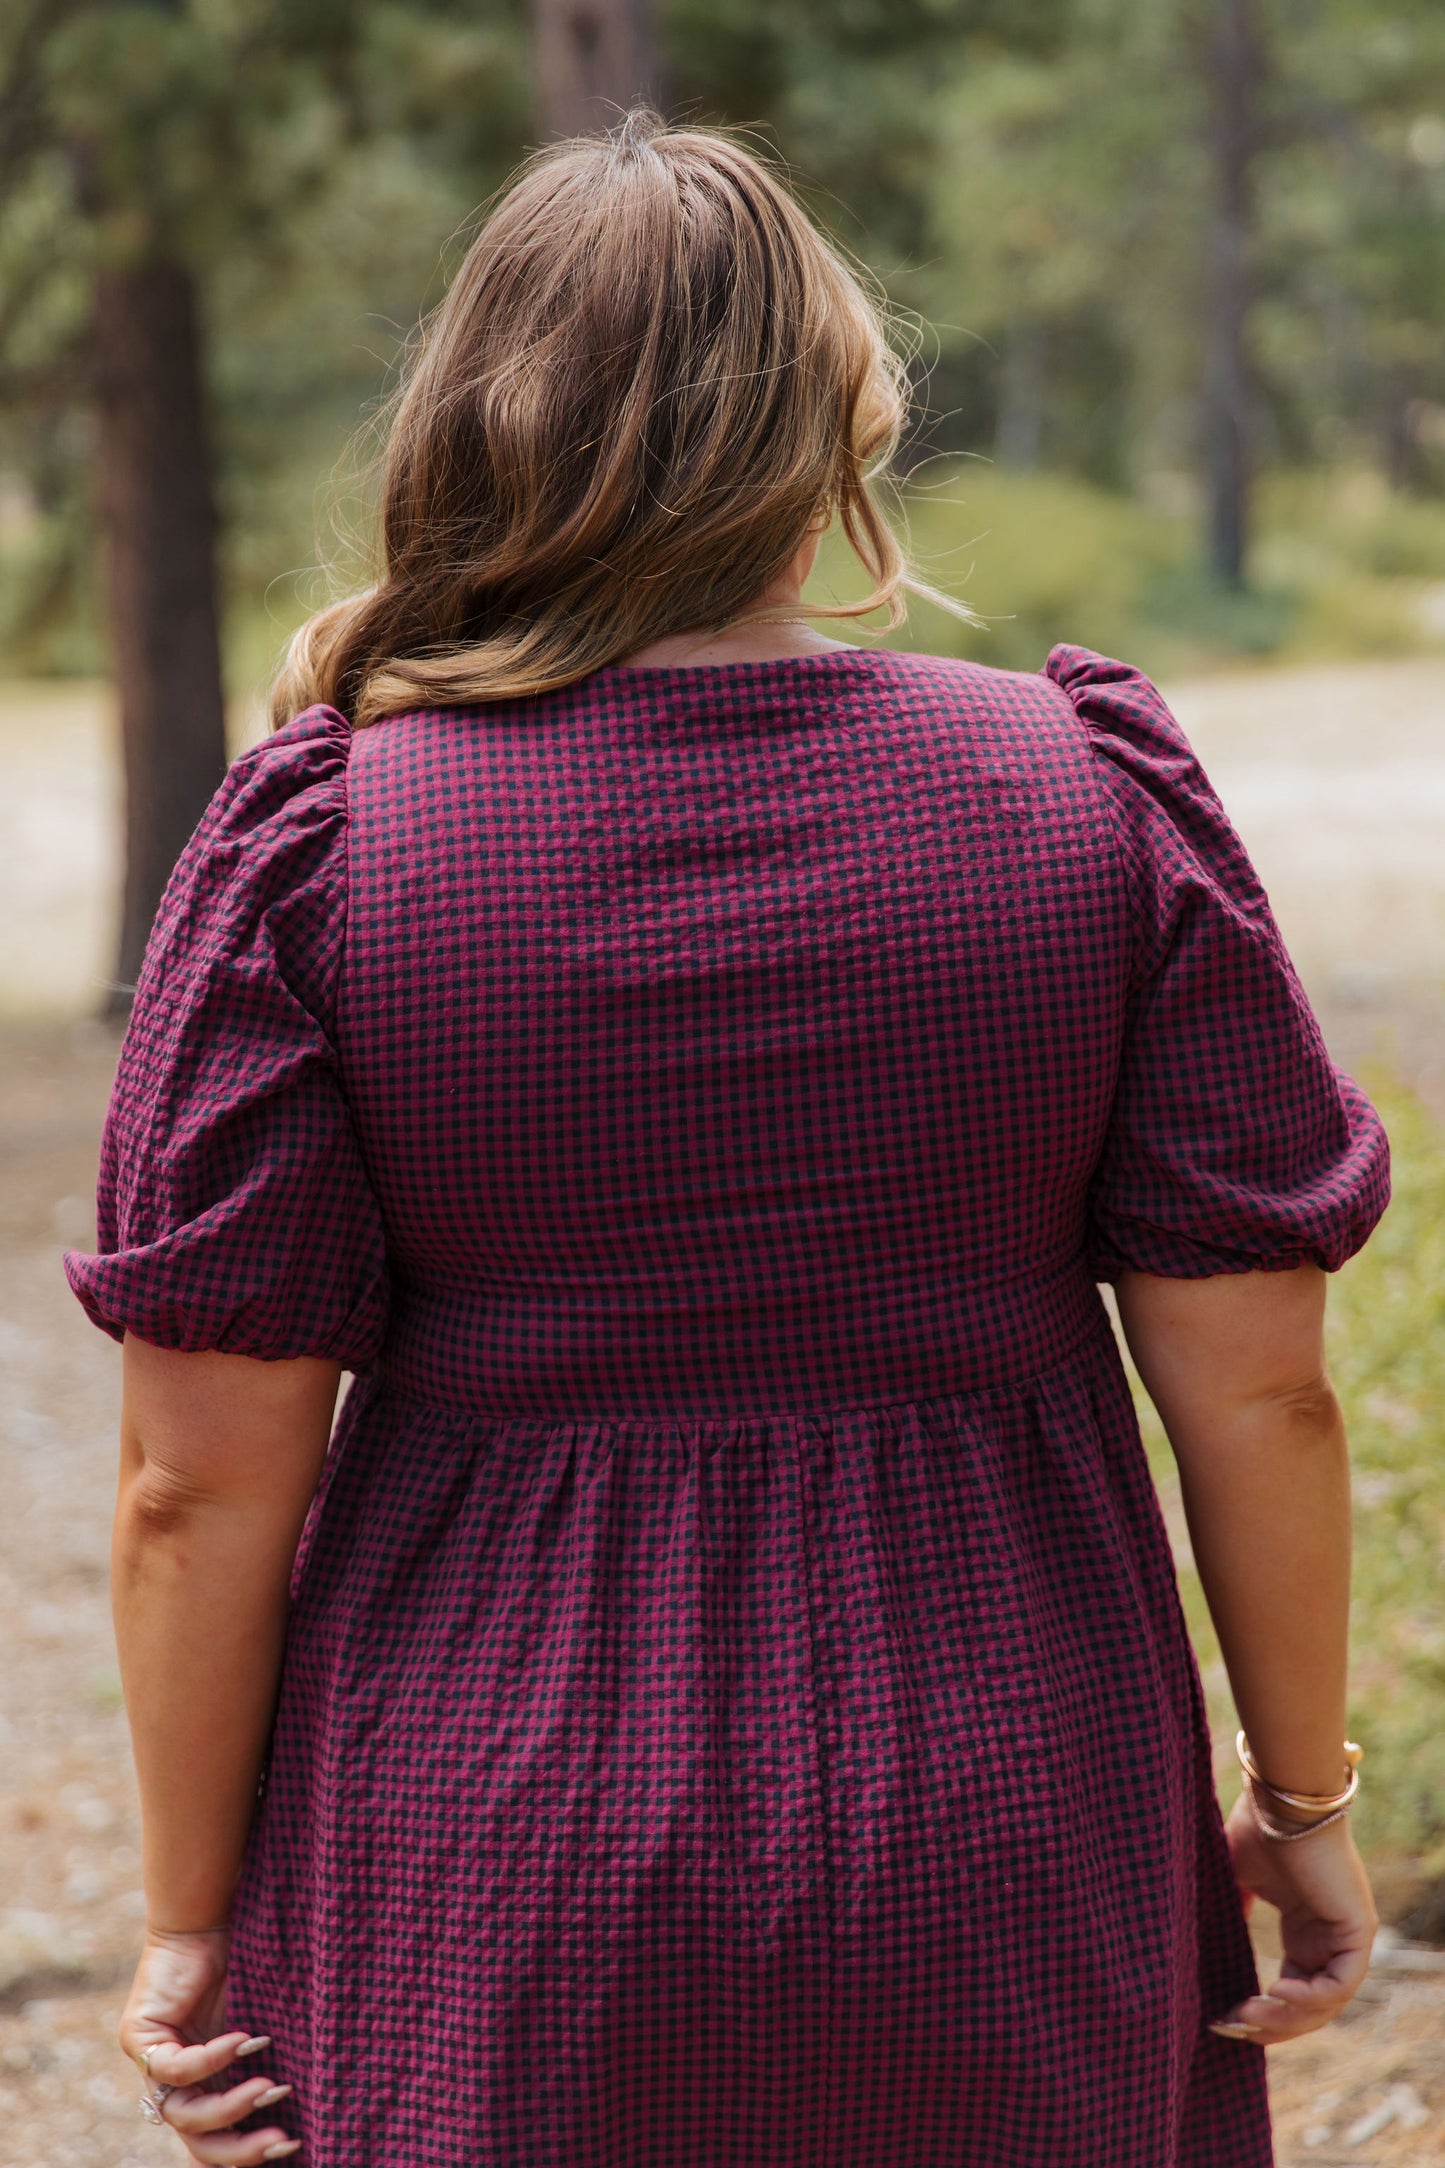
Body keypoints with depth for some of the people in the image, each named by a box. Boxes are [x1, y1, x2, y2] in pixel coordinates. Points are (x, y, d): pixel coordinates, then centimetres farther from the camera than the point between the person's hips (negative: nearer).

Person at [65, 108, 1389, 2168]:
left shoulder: (317, 845, -10)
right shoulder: (1099, 800, -6)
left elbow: (201, 1473, -8)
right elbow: (1256, 1387, -4)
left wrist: (192, 1914, 4)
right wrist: (1305, 1796, 10)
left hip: (490, 1924, 0)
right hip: (1004, 1894, 1)